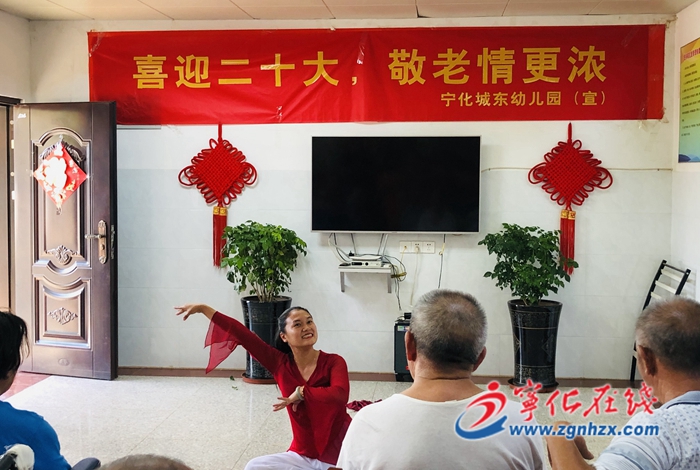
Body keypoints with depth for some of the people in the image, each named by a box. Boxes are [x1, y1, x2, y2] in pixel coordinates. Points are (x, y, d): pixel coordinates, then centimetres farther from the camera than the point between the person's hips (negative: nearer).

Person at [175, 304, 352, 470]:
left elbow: (339, 396, -33)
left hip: (340, 455, -4)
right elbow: (242, 334, -3)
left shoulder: (333, 362, -13)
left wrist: (301, 392, -21)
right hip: (303, 456, 4)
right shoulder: (280, 363, -3)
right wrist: (202, 308, 1)